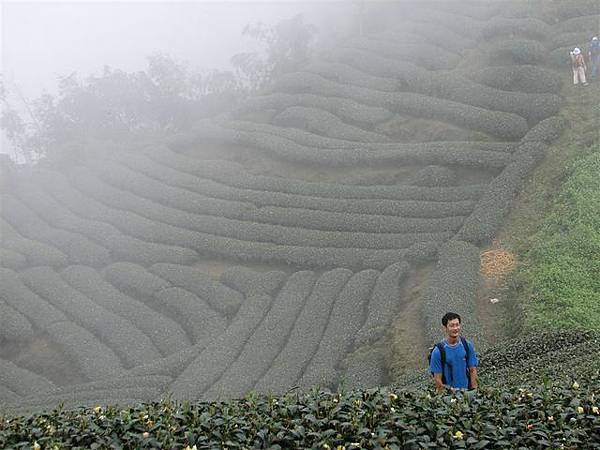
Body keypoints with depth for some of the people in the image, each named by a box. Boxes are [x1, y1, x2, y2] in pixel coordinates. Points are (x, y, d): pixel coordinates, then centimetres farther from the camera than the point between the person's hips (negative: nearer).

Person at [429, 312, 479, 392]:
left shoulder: (468, 345, 1)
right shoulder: (438, 351, -9)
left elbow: (472, 370, 4)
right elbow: (437, 379, -6)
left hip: (467, 392, 3)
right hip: (448, 394, -2)